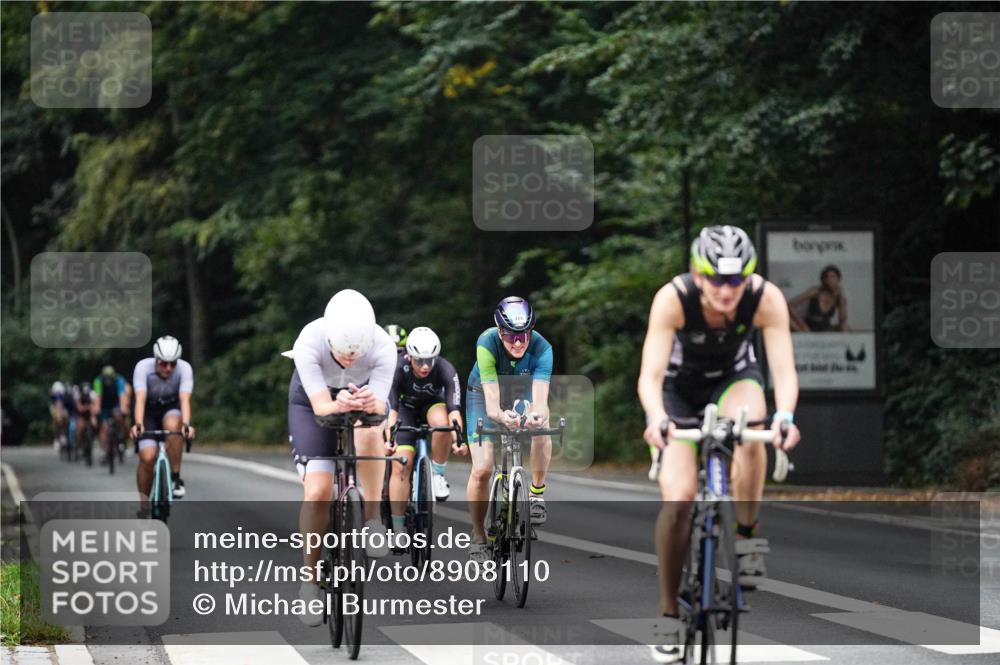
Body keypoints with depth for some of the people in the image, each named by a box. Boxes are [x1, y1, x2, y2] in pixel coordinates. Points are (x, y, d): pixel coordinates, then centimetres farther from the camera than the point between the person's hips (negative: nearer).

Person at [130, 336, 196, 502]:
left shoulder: (184, 368, -25)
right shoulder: (143, 367, -26)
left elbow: (184, 399, -36)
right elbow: (140, 399, -37)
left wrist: (186, 425, -53)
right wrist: (138, 425, -53)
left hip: (171, 410, 0)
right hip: (149, 413, 0)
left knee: (173, 425, -36)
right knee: (147, 457, -18)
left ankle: (175, 478, -24)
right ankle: (144, 507, 0)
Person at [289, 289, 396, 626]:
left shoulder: (383, 347, -34)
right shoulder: (309, 342, -36)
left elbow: (381, 405, -35)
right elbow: (320, 406, -37)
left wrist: (370, 404, -58)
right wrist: (338, 406, -59)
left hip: (364, 396, 0)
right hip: (312, 400, 0)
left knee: (369, 434, -37)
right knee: (318, 491, -14)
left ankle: (373, 519, -17)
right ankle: (310, 579, 2)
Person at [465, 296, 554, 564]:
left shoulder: (541, 348, -33)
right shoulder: (487, 344, -36)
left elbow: (540, 399, -44)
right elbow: (492, 404, -42)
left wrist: (538, 414, -67)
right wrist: (502, 417, -64)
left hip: (523, 393, 1)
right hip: (484, 393, -1)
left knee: (541, 429, -32)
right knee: (481, 470, -13)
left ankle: (537, 493, -9)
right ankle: (478, 537, 8)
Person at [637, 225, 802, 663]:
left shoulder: (766, 298, -28)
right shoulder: (673, 298, -32)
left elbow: (784, 368, -34)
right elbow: (650, 373, -38)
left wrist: (785, 416, -54)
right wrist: (656, 418, -58)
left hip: (734, 378, 1)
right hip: (678, 386, -1)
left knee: (750, 424, -36)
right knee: (678, 498, -18)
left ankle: (747, 537, -17)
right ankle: (669, 614, -2)